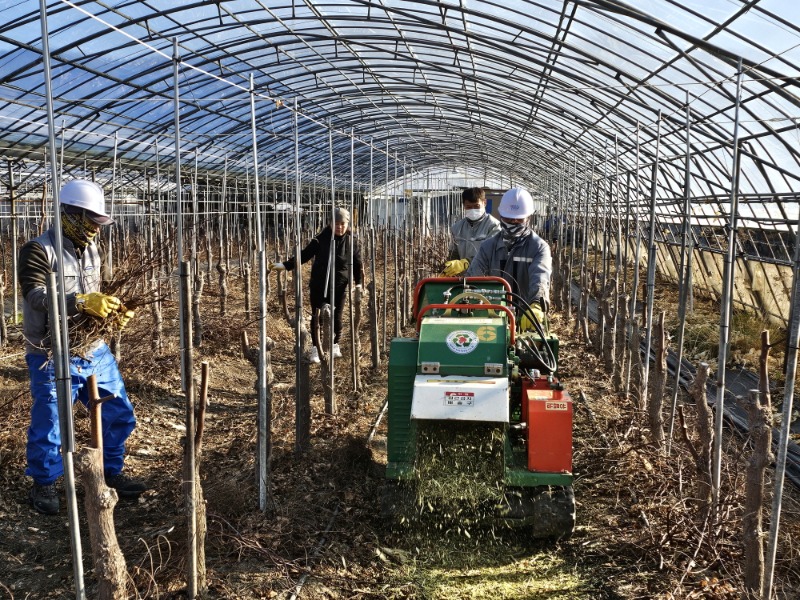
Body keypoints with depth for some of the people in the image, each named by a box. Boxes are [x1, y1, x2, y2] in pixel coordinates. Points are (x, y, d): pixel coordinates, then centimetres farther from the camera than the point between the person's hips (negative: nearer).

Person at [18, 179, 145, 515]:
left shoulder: (90, 250, 10)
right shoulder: (38, 251, -13)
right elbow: (36, 297, -27)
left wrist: (113, 311, -2)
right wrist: (83, 302, -38)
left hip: (96, 352, 7)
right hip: (53, 358, -7)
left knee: (119, 415, 13)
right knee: (49, 428, 6)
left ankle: (110, 474, 32)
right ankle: (43, 485, 29)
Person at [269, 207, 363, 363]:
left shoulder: (351, 241, -3)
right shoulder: (321, 239, -8)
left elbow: (357, 264, 5)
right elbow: (304, 255, -5)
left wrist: (358, 284, 1)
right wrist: (285, 265, -12)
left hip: (339, 286, 1)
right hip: (319, 285, -1)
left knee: (337, 316, 9)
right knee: (317, 316, 0)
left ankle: (335, 345, 29)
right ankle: (315, 348, 10)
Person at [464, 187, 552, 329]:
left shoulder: (539, 247, -5)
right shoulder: (489, 246, 6)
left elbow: (540, 277, -24)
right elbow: (472, 276, -5)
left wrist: (536, 305, -45)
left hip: (528, 320, -3)